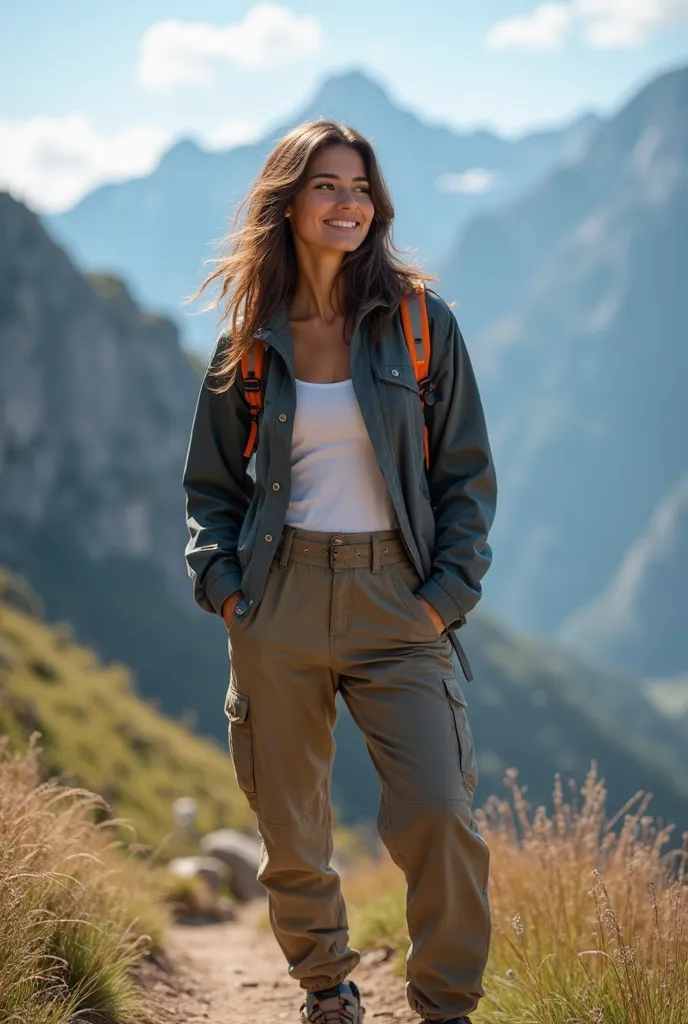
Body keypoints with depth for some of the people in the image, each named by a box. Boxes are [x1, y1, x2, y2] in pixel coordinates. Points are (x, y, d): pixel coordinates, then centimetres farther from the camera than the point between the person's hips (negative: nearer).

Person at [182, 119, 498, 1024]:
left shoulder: (419, 321, 2)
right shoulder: (249, 339, 6)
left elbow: (468, 473, 4)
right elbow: (210, 482, 14)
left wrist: (447, 592, -5)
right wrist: (220, 581, -1)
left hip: (397, 601, -1)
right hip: (279, 601, 2)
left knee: (440, 814, -15)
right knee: (290, 830, 6)